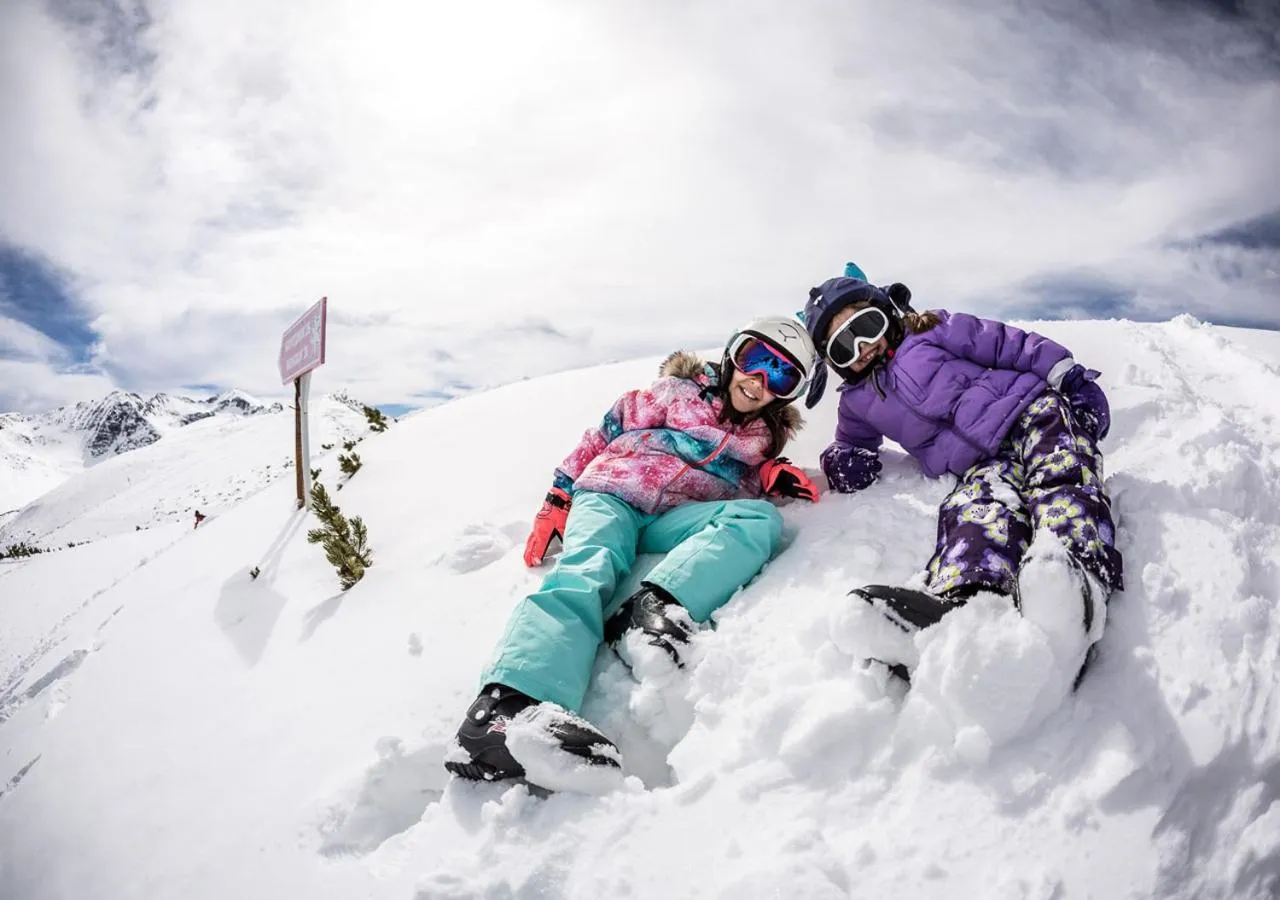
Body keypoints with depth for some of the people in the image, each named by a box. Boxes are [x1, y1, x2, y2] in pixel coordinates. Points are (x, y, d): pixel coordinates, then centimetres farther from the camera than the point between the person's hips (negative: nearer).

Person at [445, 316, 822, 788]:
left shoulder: (760, 436, 22)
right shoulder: (677, 392, 14)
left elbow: (745, 483, 23)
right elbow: (604, 433, 12)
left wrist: (773, 475, 0)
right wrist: (557, 501, 4)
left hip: (674, 521, 3)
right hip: (610, 495, -2)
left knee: (761, 518, -26)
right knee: (585, 574, -34)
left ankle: (654, 606, -45)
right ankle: (507, 704, -58)